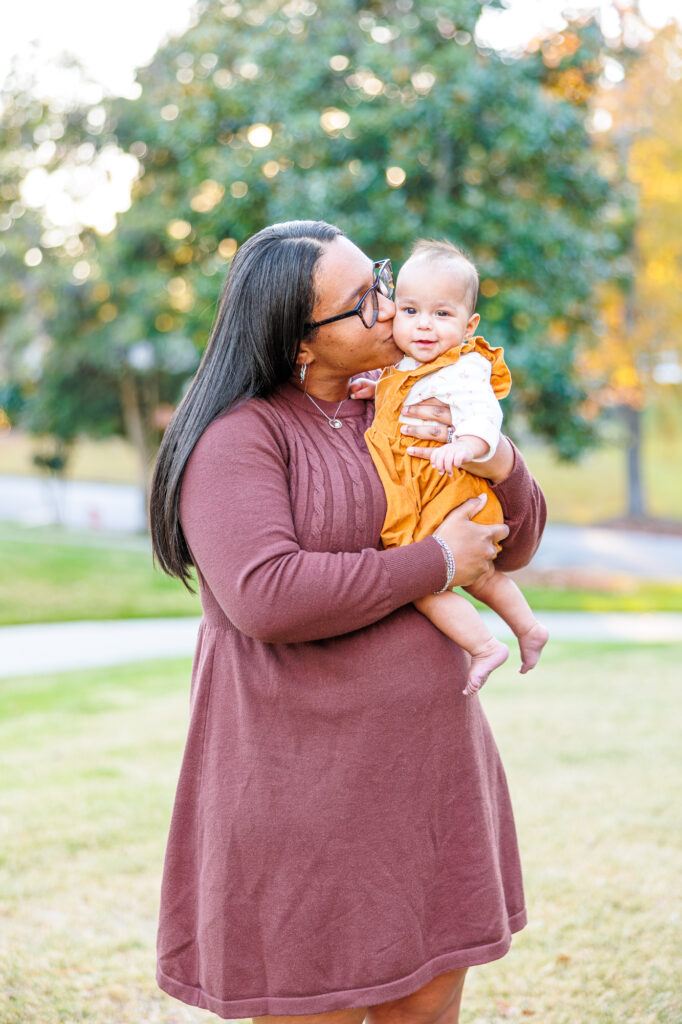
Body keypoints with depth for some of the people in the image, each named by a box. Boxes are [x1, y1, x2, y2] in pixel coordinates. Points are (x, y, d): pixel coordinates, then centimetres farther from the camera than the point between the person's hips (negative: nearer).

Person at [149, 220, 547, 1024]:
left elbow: (514, 544, 13)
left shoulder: (402, 413, 10)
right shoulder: (239, 435, -12)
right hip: (304, 784, -6)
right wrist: (435, 562, -17)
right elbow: (268, 597, -26)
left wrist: (493, 459, -9)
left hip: (426, 768, 7)